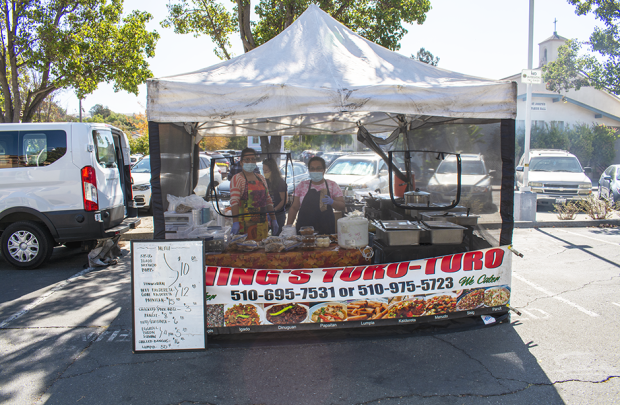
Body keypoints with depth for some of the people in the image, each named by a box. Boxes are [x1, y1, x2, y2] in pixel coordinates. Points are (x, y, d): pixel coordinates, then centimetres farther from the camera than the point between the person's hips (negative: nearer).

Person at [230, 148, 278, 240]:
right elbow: (234, 201, -14)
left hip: (262, 222, 6)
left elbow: (268, 200, 18)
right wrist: (235, 222, -25)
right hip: (245, 223, -6)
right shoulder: (237, 179, -3)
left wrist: (273, 220, 14)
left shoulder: (261, 178, 16)